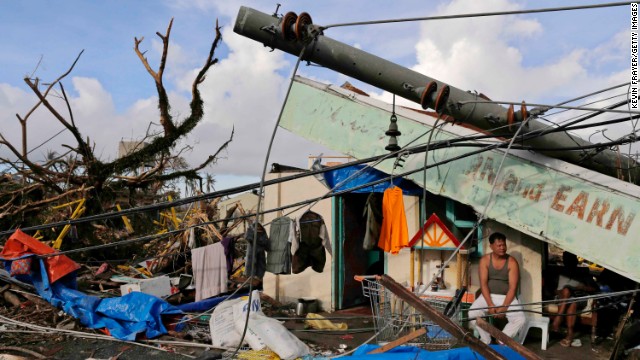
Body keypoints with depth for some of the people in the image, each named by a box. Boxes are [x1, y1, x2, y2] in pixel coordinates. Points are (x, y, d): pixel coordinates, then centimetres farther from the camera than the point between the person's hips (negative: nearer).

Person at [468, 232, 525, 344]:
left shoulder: (512, 262, -7)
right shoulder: (485, 260, -4)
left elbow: (512, 287, -12)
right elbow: (483, 284, -10)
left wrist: (503, 307, -21)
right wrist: (490, 305, -21)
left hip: (507, 297, 0)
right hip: (488, 295, 0)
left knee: (520, 319, -25)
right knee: (472, 313, -25)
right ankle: (486, 340, -3)